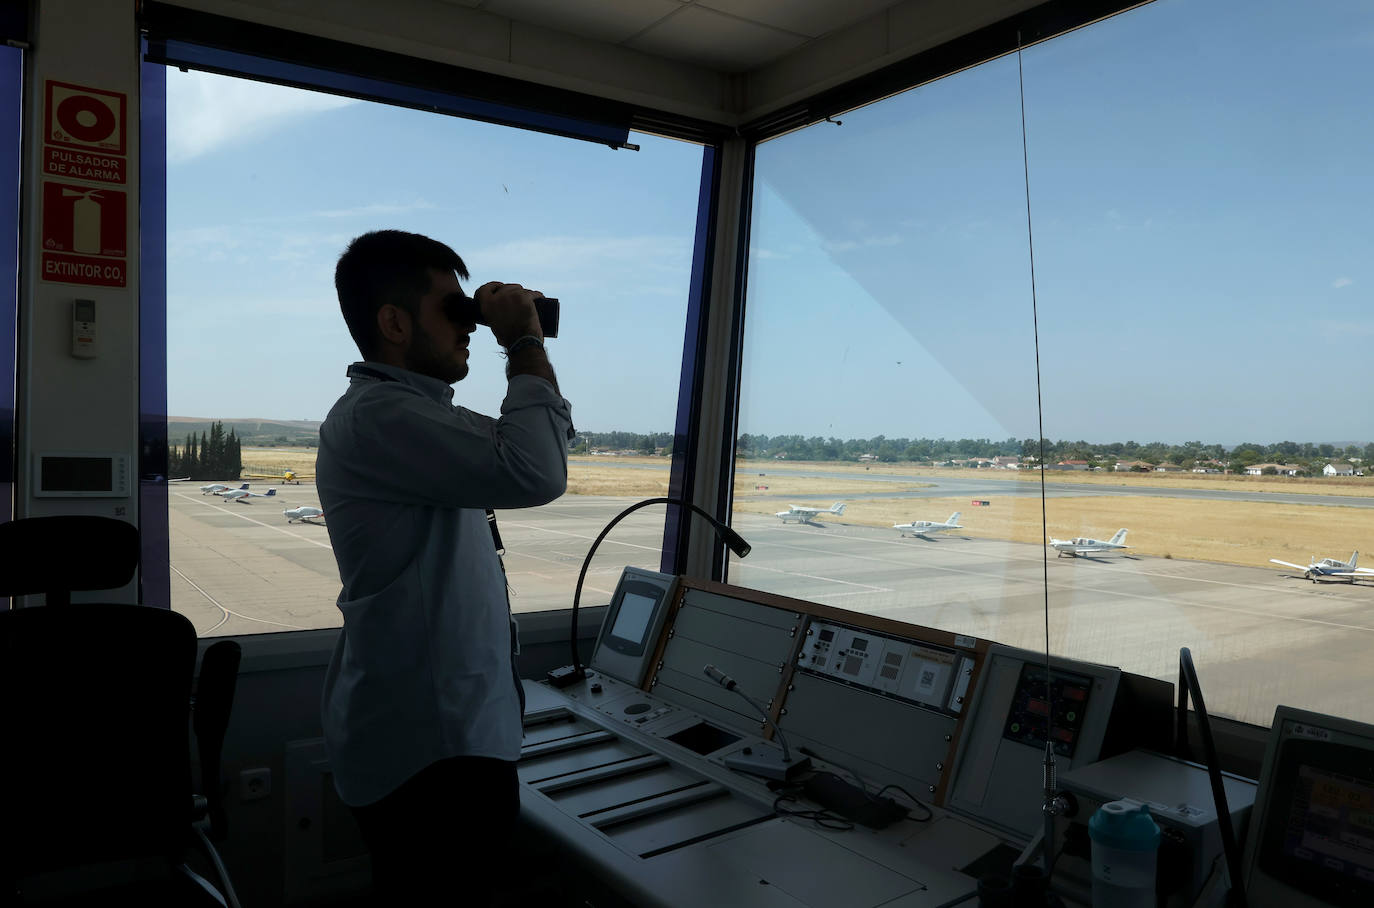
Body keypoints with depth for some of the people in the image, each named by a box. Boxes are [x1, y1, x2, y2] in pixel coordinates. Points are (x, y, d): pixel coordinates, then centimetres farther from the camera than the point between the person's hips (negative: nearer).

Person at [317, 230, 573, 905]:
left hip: (451, 729, 10)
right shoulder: (376, 416, -21)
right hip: (430, 752, -10)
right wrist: (525, 343, -21)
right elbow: (534, 473, -32)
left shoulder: (418, 412, 13)